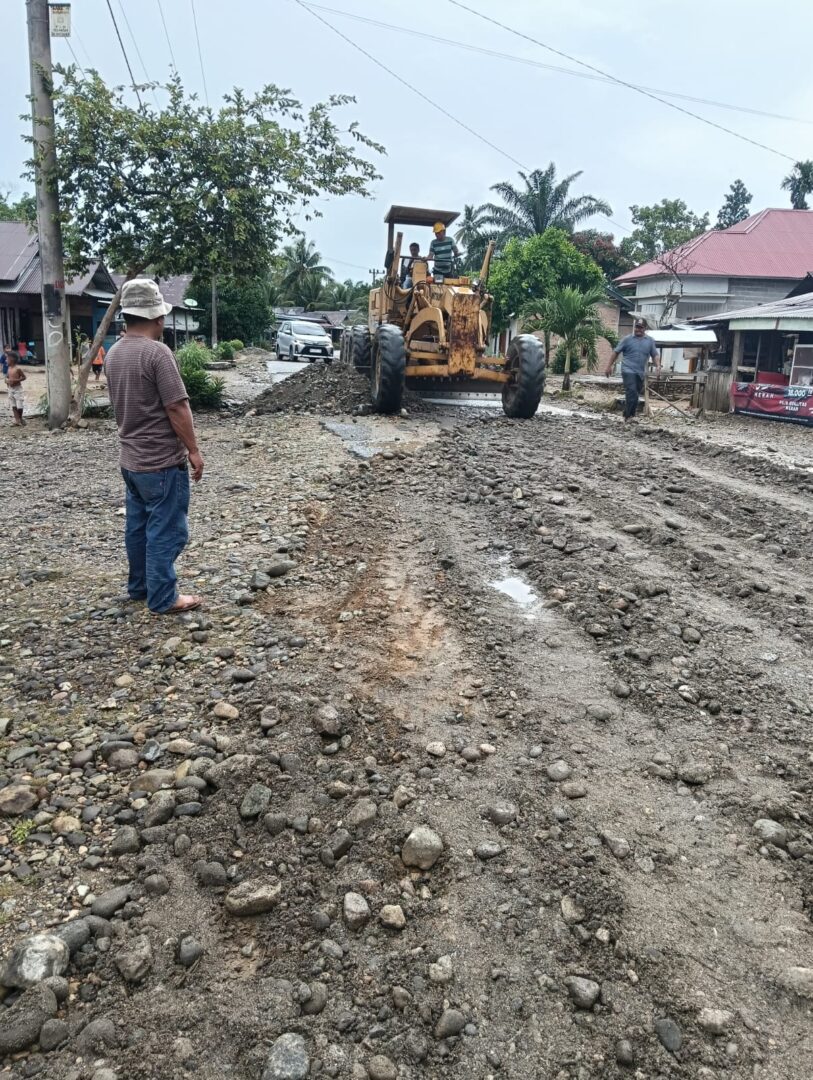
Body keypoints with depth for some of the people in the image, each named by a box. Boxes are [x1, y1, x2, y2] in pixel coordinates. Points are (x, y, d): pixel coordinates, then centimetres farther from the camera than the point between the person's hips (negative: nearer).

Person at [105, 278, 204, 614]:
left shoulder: (113, 354, 7)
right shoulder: (157, 352, -19)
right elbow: (177, 408, -19)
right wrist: (193, 451, -12)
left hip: (131, 458, 9)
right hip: (162, 461, -9)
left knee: (138, 525, 18)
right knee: (166, 531, 0)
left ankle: (139, 585, 29)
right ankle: (163, 599, 7)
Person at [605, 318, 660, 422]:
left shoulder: (650, 341, 10)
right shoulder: (627, 339, 1)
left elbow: (655, 355, 12)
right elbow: (616, 352, 4)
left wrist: (658, 366, -5)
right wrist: (609, 366, 1)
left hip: (641, 373, 4)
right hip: (628, 371, -4)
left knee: (635, 395, 10)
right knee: (632, 394, -16)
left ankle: (629, 416, 22)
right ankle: (628, 416, -12)